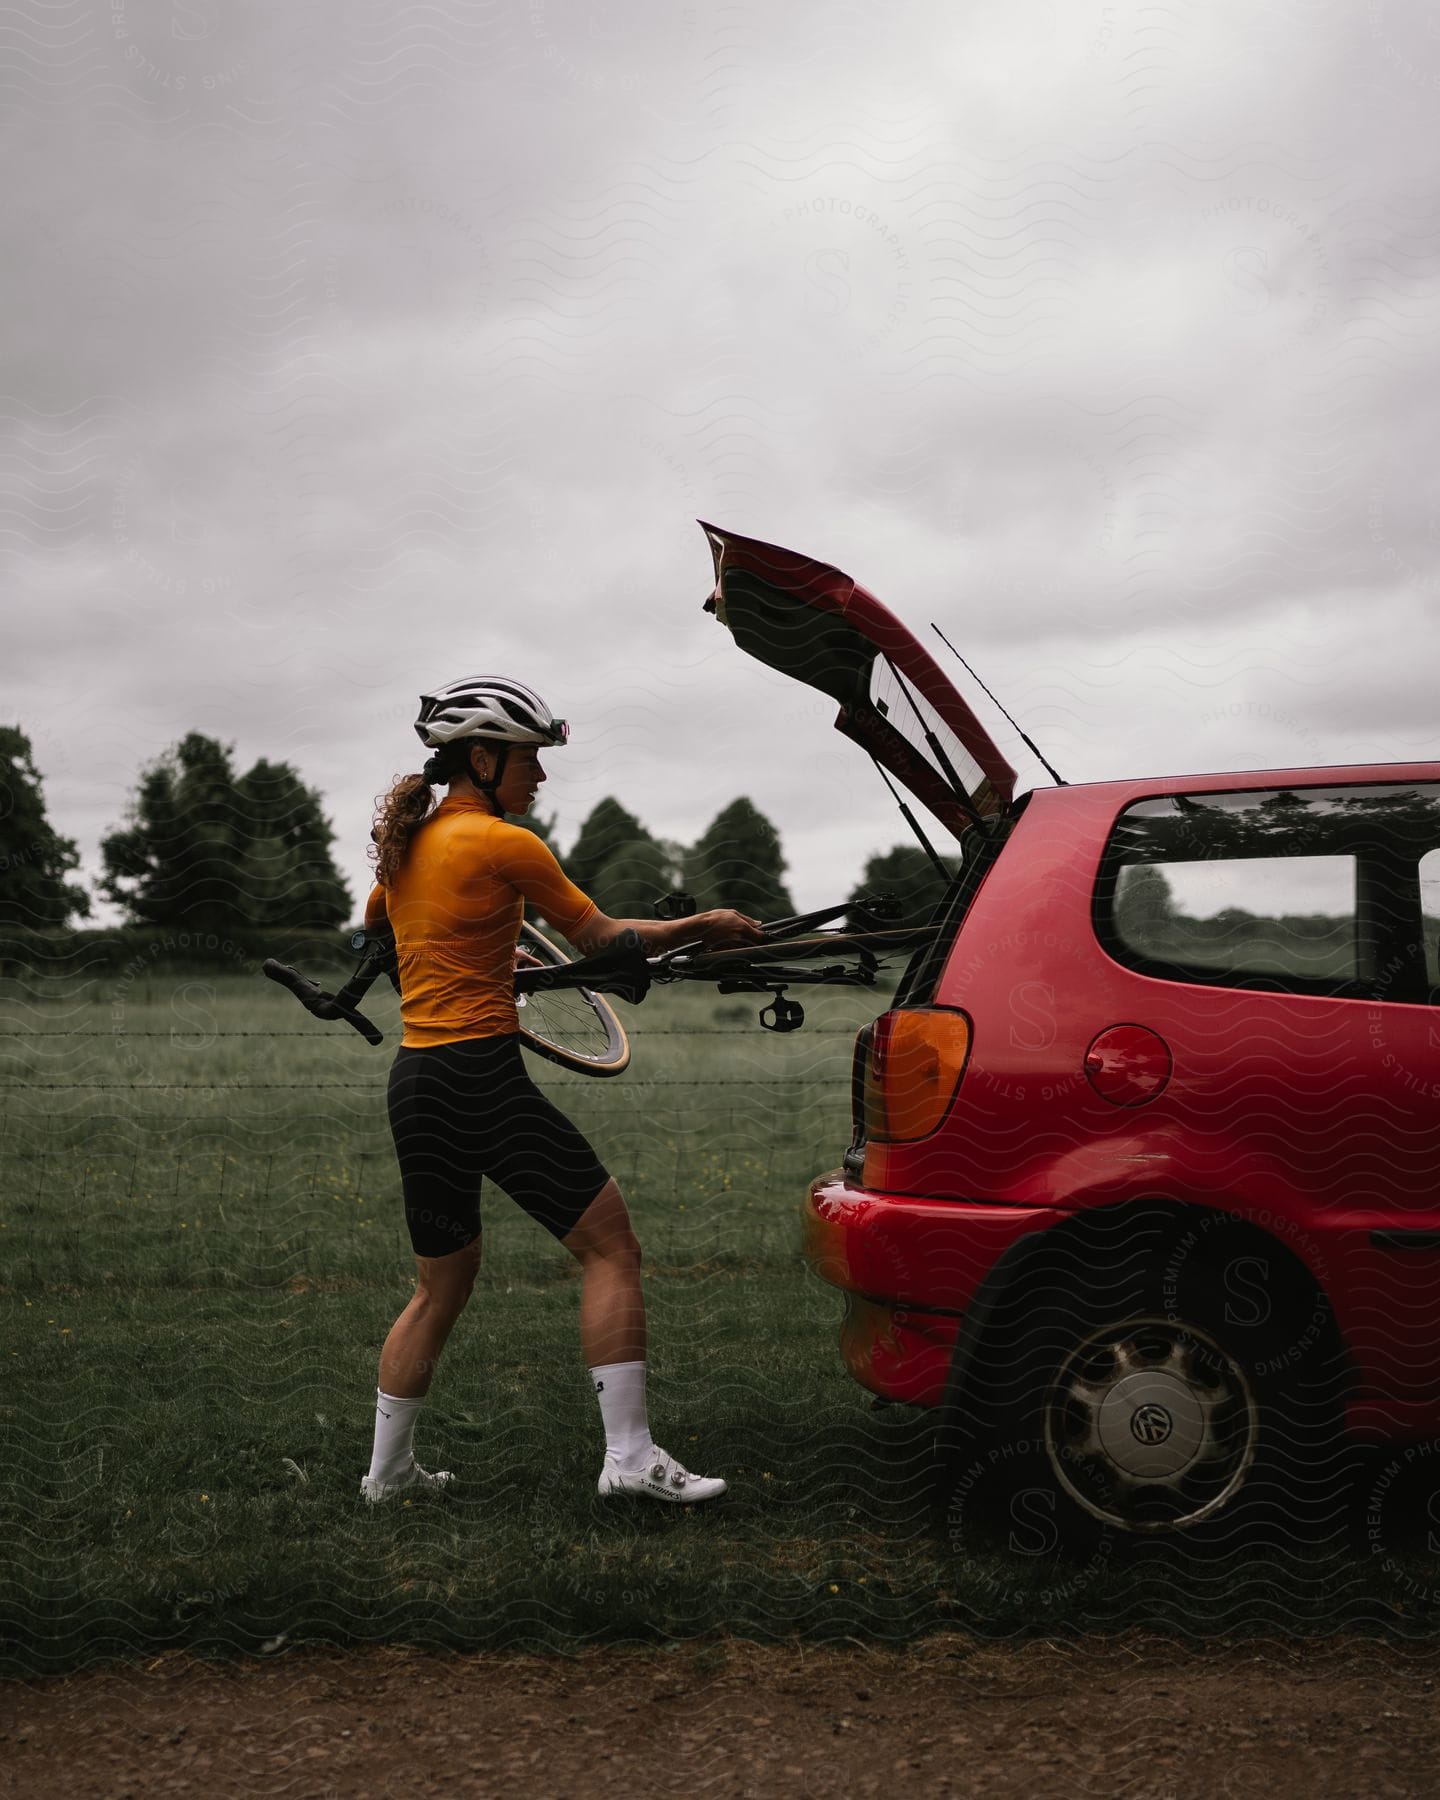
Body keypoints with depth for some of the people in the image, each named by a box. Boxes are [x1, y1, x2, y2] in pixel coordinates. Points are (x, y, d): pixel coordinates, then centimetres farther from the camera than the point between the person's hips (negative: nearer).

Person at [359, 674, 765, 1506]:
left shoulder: (404, 842, 13)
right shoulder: (504, 843, -9)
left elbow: (372, 929, 33)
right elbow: (601, 938, -1)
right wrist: (702, 927, 11)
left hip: (412, 1081, 8)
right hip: (482, 1075, -8)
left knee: (444, 1284, 20)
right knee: (612, 1248, -2)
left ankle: (389, 1469, 26)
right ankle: (630, 1455, -5)